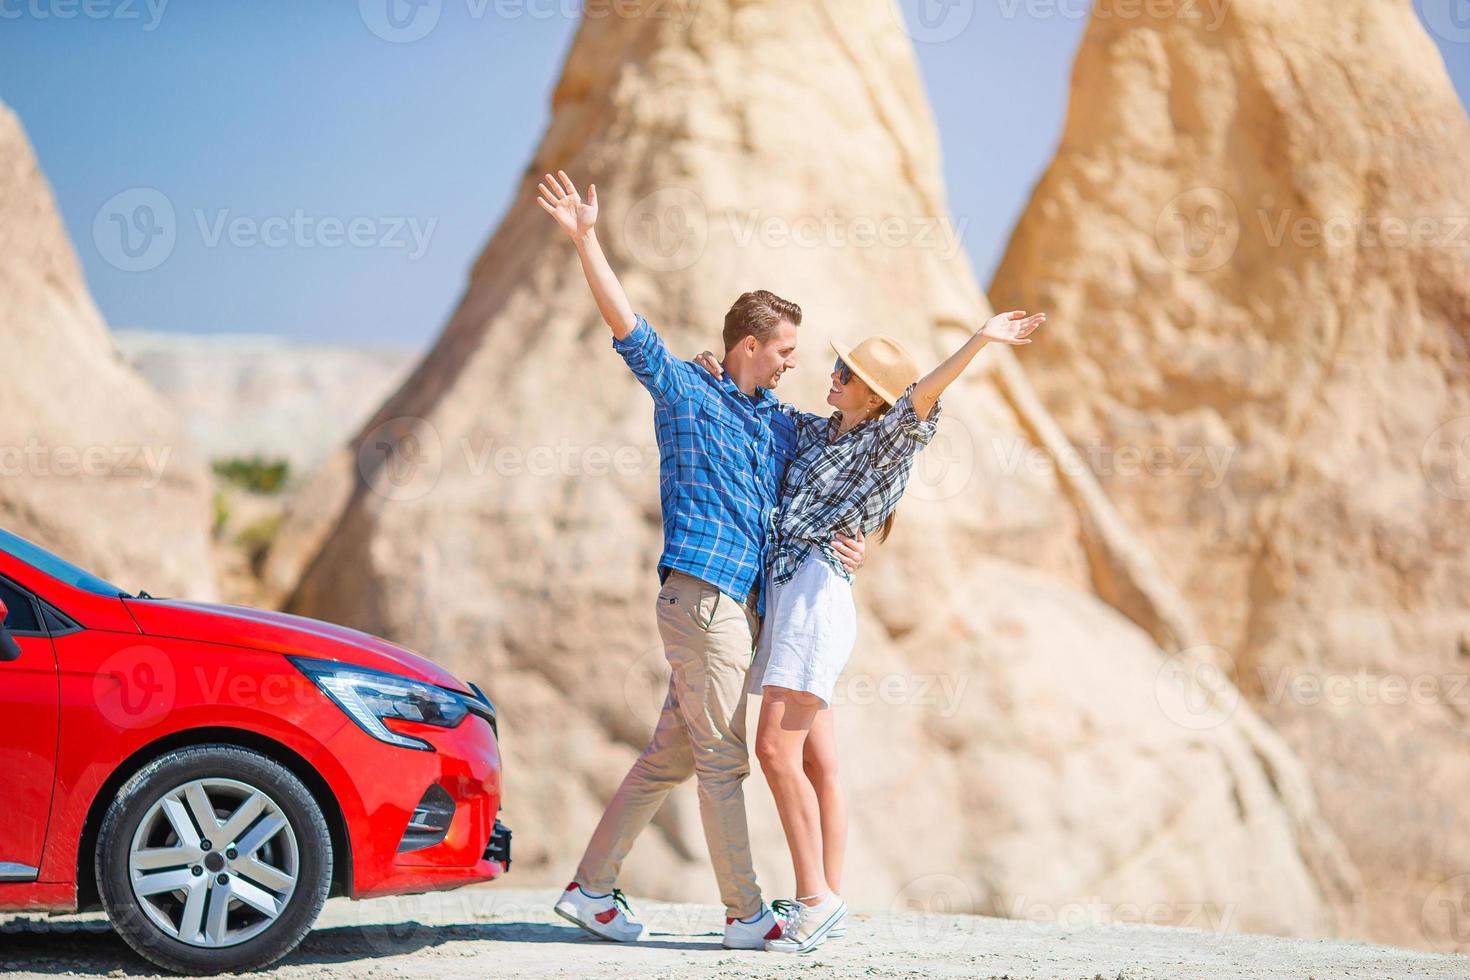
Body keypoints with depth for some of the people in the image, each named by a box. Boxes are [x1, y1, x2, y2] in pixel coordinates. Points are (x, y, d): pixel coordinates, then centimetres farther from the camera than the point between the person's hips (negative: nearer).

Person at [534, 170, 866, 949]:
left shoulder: (780, 424, 20)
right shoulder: (684, 392, 0)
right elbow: (627, 326, -9)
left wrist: (843, 543, 6)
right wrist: (585, 239, -19)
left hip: (744, 604, 8)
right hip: (702, 592, -8)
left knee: (671, 754, 9)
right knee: (723, 760, -4)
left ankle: (590, 888, 16)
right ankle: (746, 914, 1)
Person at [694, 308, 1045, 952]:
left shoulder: (884, 442, -2)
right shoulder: (813, 431, 19)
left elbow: (922, 395, -20)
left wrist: (979, 341, -31)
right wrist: (715, 370, 10)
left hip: (817, 592, -8)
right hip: (784, 592, 8)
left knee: (776, 750, -15)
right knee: (816, 761, 7)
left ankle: (816, 898, -11)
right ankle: (829, 902, 9)